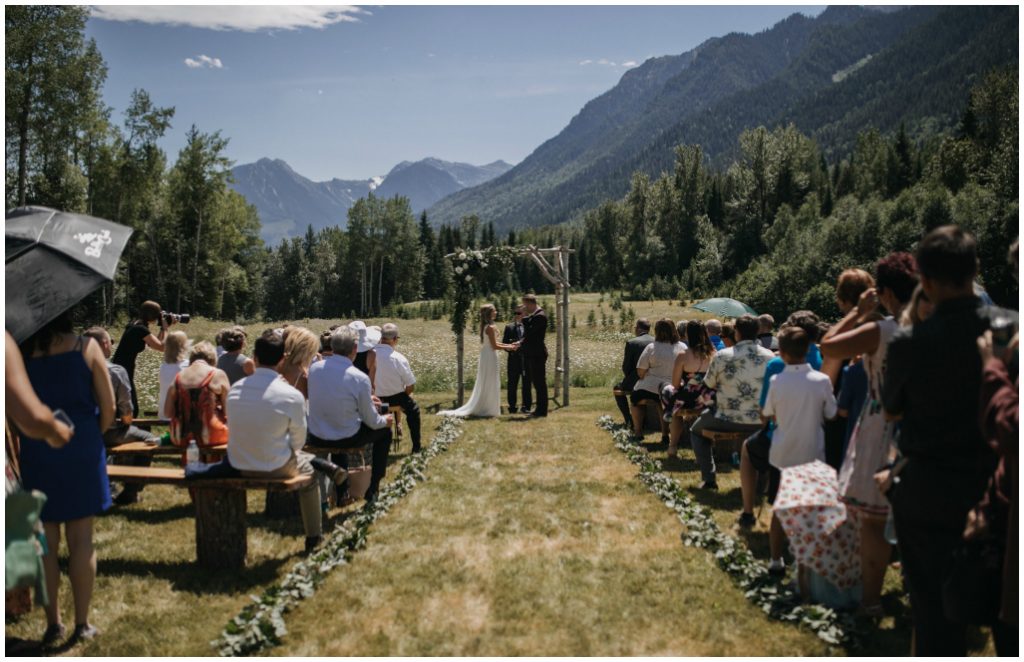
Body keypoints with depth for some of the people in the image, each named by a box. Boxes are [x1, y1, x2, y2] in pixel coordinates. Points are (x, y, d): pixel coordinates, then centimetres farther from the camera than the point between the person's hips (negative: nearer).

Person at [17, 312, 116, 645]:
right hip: (81, 452, 0)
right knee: (81, 540, 8)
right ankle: (82, 623, 14)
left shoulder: (19, 353, -7)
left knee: (45, 543, 11)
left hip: (37, 455, 0)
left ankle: (53, 623, 18)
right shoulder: (86, 348, -8)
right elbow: (108, 408, -5)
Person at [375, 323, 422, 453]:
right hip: (396, 398, -3)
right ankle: (416, 446, 32)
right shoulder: (399, 358, -22)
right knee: (413, 409, 28)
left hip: (375, 399, 3)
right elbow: (411, 387, -15)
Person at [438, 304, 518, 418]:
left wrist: (507, 345, 13)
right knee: (489, 384, -1)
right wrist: (509, 347, -5)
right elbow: (494, 346, -17)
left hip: (485, 356, 9)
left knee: (485, 384, 14)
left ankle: (479, 408, 18)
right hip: (490, 357, -9)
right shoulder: (490, 327, -17)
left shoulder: (484, 327, 10)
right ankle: (486, 409, 5)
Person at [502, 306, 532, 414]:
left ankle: (526, 406, 9)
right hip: (514, 359, 2)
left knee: (527, 384, 3)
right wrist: (511, 346, -13)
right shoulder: (509, 327, 6)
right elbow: (504, 342, 5)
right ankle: (512, 406, 14)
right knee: (512, 384, 6)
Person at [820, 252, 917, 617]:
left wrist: (859, 312, -4)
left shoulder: (880, 330, -18)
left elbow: (828, 346, -14)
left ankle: (871, 597, 11)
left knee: (873, 519, 4)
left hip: (882, 432, -6)